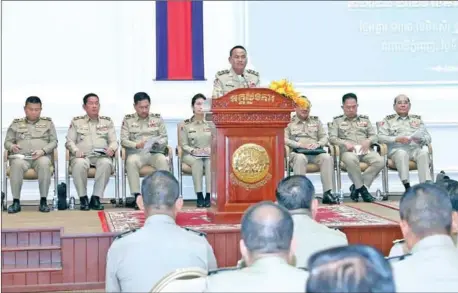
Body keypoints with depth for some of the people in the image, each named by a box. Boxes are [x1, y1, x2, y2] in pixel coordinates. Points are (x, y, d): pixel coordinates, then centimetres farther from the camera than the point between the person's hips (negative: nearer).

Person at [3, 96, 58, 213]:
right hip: (21, 156, 1)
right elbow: (7, 142, 17)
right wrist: (12, 146, -9)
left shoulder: (48, 122, 16)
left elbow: (54, 142, 10)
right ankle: (16, 201, -28)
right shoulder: (16, 123, 18)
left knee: (44, 164, -38)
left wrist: (43, 151, -9)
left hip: (42, 156, -1)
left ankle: (43, 200, -28)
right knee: (17, 164, -37)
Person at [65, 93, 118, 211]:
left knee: (106, 163, -36)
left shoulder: (107, 121, 20)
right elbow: (69, 141, 11)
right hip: (82, 156, -1)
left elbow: (114, 141, 15)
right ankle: (83, 198, -21)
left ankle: (96, 198, -28)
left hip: (101, 156, 1)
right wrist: (76, 151, -10)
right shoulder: (76, 121, 16)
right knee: (80, 164, -37)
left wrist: (111, 149, -9)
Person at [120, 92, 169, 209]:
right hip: (136, 153, -1)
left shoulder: (157, 118, 13)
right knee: (131, 161, -36)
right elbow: (123, 140, 2)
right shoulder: (128, 119, 9)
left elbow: (164, 138, 9)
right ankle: (137, 196, -33)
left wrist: (158, 142, -14)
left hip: (154, 152, 1)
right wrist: (137, 145, -16)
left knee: (163, 160, -34)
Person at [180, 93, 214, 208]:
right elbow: (184, 145, 2)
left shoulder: (211, 123, 9)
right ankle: (199, 196, -37)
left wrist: (211, 149, -15)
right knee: (197, 161, -37)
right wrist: (193, 150, -17)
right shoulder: (186, 124, 5)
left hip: (209, 154, 1)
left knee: (211, 161, -36)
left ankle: (208, 195, -39)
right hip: (191, 155, -1)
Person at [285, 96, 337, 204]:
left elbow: (325, 137, 18)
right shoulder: (289, 122, 14)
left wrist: (317, 144, -5)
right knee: (300, 158, -40)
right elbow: (285, 139, 1)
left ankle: (327, 193, -33)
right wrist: (300, 144, -13)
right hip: (298, 152, -2)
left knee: (327, 157, -31)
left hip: (315, 152, 3)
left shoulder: (316, 121, 25)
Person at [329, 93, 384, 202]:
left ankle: (356, 187, -21)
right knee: (351, 159, -41)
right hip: (348, 150, -3)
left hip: (365, 150, 3)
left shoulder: (365, 119, 26)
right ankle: (362, 188, -23)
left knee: (379, 161, -30)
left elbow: (374, 136, 20)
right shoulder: (337, 120, 18)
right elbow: (332, 137, 6)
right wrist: (345, 143, -13)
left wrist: (368, 141, -5)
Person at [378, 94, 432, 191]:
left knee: (424, 153, -33)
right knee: (402, 153, -38)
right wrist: (397, 139, -11)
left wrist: (420, 139, -6)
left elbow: (428, 137, 18)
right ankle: (407, 185, -46)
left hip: (415, 149, 2)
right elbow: (381, 137, 3)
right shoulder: (388, 120, 17)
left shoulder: (417, 119, 25)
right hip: (397, 149, -2)